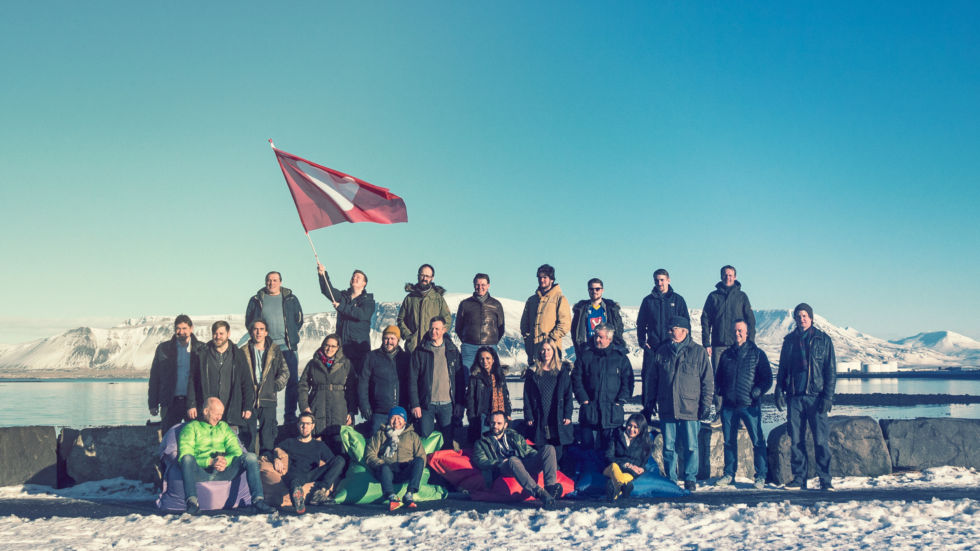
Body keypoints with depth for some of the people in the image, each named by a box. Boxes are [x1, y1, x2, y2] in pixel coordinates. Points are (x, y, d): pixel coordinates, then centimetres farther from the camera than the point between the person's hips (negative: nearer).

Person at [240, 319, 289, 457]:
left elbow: (285, 372, 14)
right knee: (249, 432, 1)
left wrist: (276, 385, 1)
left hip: (268, 399, 0)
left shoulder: (274, 351, 11)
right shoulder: (244, 352, 8)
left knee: (268, 434, 0)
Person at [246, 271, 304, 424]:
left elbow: (299, 319, 13)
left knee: (292, 381, -2)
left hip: (287, 347, 0)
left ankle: (290, 416, 5)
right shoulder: (256, 300, 9)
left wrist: (291, 336, 6)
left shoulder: (291, 299, 9)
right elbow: (249, 322, 14)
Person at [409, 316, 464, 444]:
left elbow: (460, 379, 8)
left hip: (447, 404, 1)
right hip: (426, 404, -1)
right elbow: (412, 380, -1)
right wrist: (414, 404, -8)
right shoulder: (420, 352, 1)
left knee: (448, 441, 4)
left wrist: (460, 403, 1)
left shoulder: (453, 351, 7)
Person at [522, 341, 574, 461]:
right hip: (539, 419, 0)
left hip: (558, 419, 0)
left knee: (558, 453, 1)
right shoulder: (532, 372, 6)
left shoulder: (562, 371, 7)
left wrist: (568, 415, -2)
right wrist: (528, 417, -3)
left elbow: (568, 394, 6)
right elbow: (527, 397, 5)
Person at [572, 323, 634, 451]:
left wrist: (621, 401, -5)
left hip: (612, 411, 0)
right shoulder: (586, 356, 5)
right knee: (588, 444, 1)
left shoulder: (620, 357, 4)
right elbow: (576, 378, 5)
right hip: (589, 410, 1)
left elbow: (627, 381, 4)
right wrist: (583, 399, -4)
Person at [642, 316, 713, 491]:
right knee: (669, 447, 6)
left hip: (690, 409, -2)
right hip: (666, 410, 3)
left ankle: (690, 479, 13)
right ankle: (670, 479, 17)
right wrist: (649, 402, 11)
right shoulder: (661, 352, 9)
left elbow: (708, 381, 3)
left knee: (691, 447, 1)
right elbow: (650, 379, 15)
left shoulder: (698, 353, 2)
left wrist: (706, 404, -3)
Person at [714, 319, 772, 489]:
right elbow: (719, 377, 21)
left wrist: (756, 392, -13)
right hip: (728, 405, 4)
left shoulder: (757, 354, 4)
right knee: (729, 441, 9)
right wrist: (719, 392, 3)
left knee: (757, 440, -4)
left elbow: (767, 378, 2)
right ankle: (729, 474, 19)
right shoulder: (726, 354, 14)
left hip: (750, 405, -4)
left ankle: (761, 476, 3)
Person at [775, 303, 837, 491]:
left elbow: (831, 370, 3)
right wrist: (779, 391, 5)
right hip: (794, 398, 3)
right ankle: (799, 477, 10)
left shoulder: (823, 339, 5)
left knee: (821, 440, -5)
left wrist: (828, 396, -6)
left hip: (816, 397, -3)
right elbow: (782, 368, 17)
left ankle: (825, 480, 0)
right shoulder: (789, 340, 13)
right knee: (796, 440, 3)